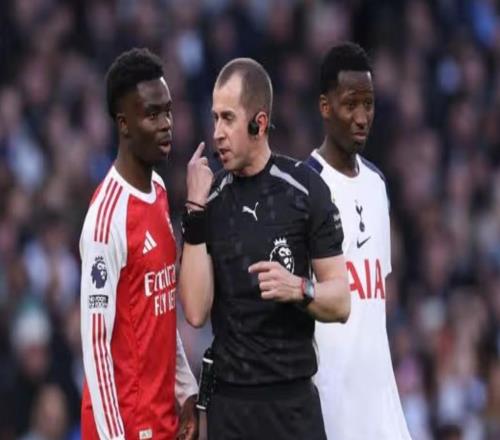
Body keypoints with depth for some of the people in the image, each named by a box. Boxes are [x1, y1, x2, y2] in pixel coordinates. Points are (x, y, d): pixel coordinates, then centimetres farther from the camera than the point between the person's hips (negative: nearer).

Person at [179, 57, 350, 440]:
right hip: (227, 401, 2)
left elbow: (341, 303, 0)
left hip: (293, 401, -2)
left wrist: (299, 289, -21)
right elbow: (196, 311, -6)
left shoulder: (305, 190, -3)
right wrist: (195, 213, -8)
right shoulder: (210, 198, 5)